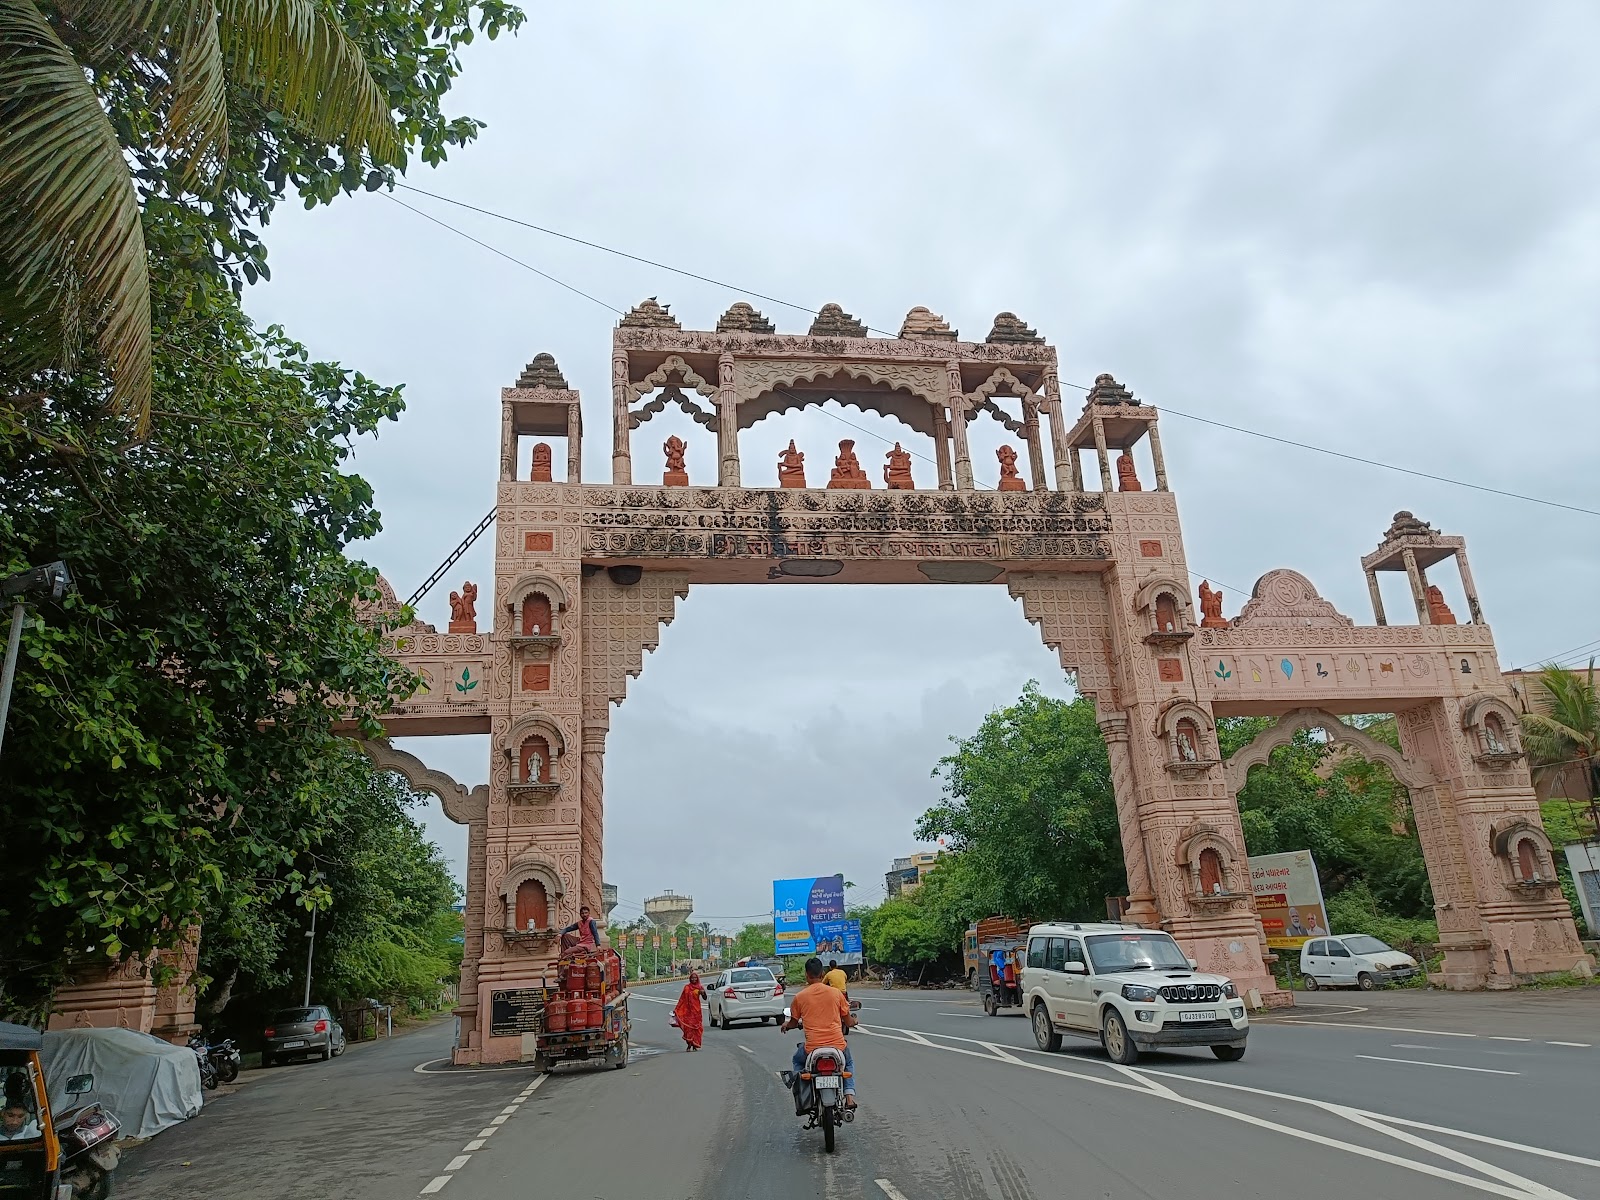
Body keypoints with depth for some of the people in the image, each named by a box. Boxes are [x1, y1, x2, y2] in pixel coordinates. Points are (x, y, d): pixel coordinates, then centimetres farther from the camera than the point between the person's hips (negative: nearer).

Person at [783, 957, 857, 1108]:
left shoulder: (800, 997, -2)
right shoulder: (836, 993, 1)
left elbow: (794, 1023, 9)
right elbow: (848, 1022, 8)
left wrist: (786, 1025, 32)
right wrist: (853, 1021, 32)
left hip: (812, 1047, -1)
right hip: (838, 1044, 1)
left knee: (798, 1060, 32)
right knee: (849, 1063, 32)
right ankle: (850, 1095, 10)